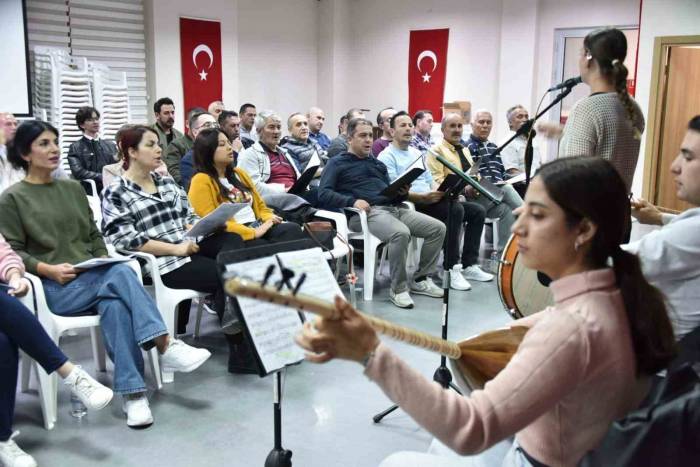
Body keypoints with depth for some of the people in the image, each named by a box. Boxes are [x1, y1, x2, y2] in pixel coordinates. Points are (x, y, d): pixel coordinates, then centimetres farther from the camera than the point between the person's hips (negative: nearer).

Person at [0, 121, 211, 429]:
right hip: (55, 287, -4)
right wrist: (49, 269, -17)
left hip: (94, 276, 4)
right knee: (120, 274, -34)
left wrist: (104, 260, 0)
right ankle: (166, 347, -38)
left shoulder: (73, 188, 19)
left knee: (114, 303, -33)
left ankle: (132, 392, -36)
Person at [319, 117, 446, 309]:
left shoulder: (378, 163, 30)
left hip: (394, 207, 7)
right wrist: (352, 201, -19)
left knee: (438, 228, -9)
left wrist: (402, 193, 1)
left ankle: (421, 279, 4)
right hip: (366, 212, -7)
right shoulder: (337, 163, 10)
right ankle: (398, 289, -20)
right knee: (400, 233, -36)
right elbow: (323, 194, -4)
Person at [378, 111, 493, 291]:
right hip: (410, 205, -9)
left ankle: (469, 265, -2)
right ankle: (452, 268, -25)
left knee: (477, 211, -3)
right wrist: (423, 197, -26)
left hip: (430, 200, 9)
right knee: (455, 209, -30)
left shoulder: (417, 153, 25)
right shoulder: (387, 156, -2)